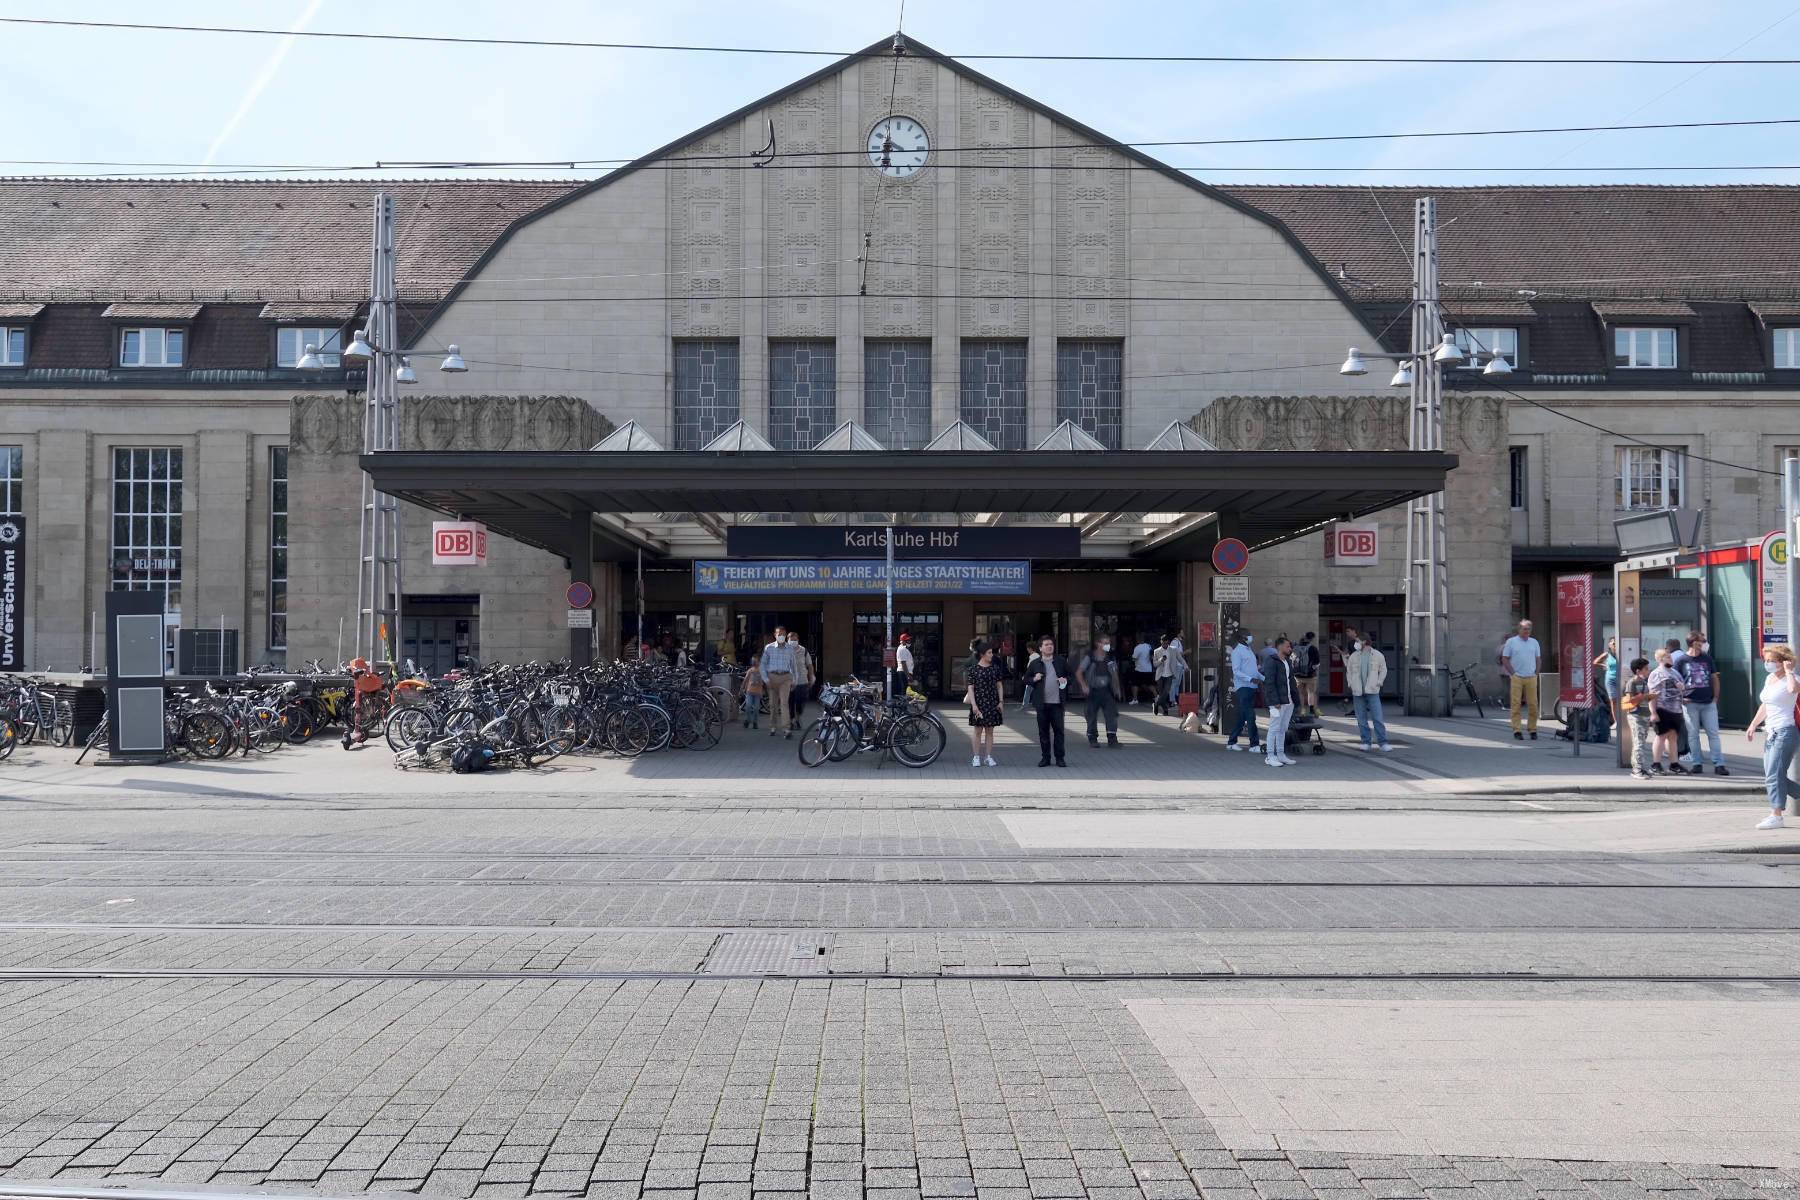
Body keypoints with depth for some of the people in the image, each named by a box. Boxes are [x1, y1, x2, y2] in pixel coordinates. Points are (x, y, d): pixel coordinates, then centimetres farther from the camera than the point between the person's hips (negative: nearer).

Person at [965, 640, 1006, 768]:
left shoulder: (995, 668, 6)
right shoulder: (973, 669, -4)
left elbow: (999, 685, 10)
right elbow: (970, 688, -5)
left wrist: (1000, 701, 3)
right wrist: (974, 704, -12)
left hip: (992, 703, 3)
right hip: (978, 702, -3)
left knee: (989, 731, 7)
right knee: (978, 730, 2)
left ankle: (988, 756, 13)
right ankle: (977, 757, 9)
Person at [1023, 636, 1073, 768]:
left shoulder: (1061, 661, 7)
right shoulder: (1035, 663, 6)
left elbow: (1071, 674, 14)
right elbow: (1026, 679, 11)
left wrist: (1066, 680, -6)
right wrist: (1034, 679, -8)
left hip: (1057, 702, 0)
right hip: (1042, 702, 0)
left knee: (1058, 730, 1)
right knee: (1043, 731, 5)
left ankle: (1059, 758, 7)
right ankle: (1045, 757, 13)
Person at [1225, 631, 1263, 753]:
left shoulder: (1249, 650, 19)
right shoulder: (1237, 651, -9)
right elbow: (1236, 671, -15)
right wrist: (1251, 679, -26)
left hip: (1251, 687, 9)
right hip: (1243, 687, -9)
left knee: (1241, 716, 11)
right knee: (1250, 716, -11)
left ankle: (1231, 742, 17)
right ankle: (1254, 744, -9)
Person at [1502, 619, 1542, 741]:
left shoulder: (1534, 642, 14)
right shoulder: (1511, 642, 3)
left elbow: (1538, 659, 19)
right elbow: (1505, 658, 1)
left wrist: (1536, 673, 7)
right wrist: (1513, 673, -6)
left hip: (1531, 678, 3)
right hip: (1517, 678, -3)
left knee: (1533, 705, 1)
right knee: (1516, 704, -6)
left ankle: (1533, 730, 9)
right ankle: (1516, 731, -5)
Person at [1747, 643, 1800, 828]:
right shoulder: (1769, 678, 15)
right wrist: (1753, 725, 25)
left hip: (1785, 732, -9)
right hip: (1771, 733, 9)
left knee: (1774, 775, -11)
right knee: (1771, 776, 11)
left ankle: (1776, 816, -8)